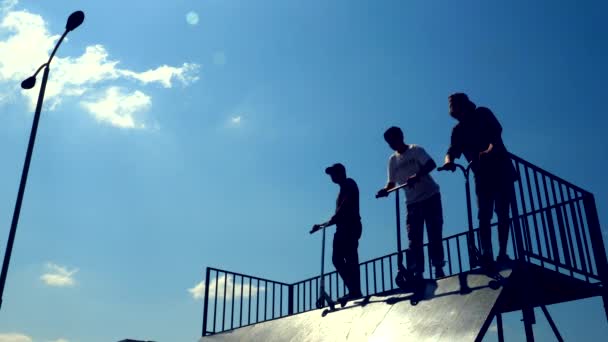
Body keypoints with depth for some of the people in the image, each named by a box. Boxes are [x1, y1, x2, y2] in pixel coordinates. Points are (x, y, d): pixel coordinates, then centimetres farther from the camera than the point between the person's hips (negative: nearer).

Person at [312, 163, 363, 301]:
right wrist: (322, 225, 29)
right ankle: (354, 290, 0)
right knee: (337, 258, 2)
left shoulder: (349, 184, 2)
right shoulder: (344, 189, 27)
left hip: (350, 226, -9)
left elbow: (347, 204, -16)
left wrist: (333, 219, -24)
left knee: (350, 259, -15)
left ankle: (355, 291, -17)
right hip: (344, 228, 9)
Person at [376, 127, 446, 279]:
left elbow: (431, 164, -19)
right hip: (412, 202, 5)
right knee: (414, 239, -2)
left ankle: (438, 268, -1)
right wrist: (385, 190, -13)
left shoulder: (415, 150, -4)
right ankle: (417, 273, -3)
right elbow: (392, 183, 9)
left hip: (430, 196, -4)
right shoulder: (392, 160, 10)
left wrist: (417, 176, -34)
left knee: (434, 233, -5)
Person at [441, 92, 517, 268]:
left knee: (503, 213, -4)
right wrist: (448, 161, -27)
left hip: (501, 169, -2)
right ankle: (487, 255, -14)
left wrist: (490, 150, -37)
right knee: (484, 216, -8)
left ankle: (502, 254, -2)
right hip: (482, 174, 3)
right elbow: (452, 151, -2)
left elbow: (496, 133, -16)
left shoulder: (483, 114, 1)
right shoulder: (458, 130, 10)